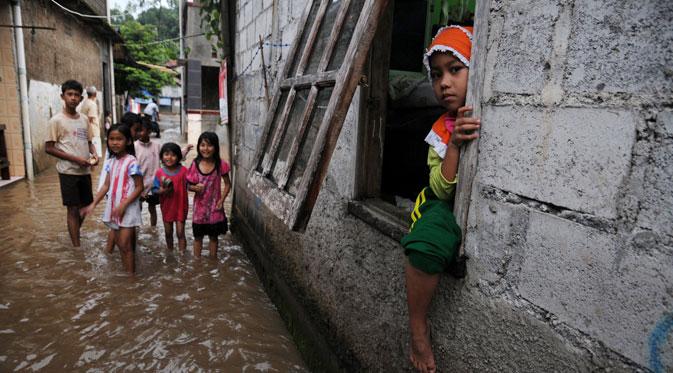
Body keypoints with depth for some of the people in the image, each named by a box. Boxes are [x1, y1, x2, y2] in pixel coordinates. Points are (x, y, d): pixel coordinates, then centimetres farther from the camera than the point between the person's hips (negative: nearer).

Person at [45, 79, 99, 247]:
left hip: (85, 171, 6)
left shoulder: (84, 119, 8)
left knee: (84, 206, 15)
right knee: (73, 209, -3)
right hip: (68, 171, -6)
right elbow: (49, 148, -10)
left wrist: (94, 154, -4)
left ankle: (74, 235, 36)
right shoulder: (56, 120, -9)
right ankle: (77, 247, 4)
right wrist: (75, 159, -18)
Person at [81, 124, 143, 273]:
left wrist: (124, 205, -21)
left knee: (126, 245, -5)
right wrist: (93, 204, 6)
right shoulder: (110, 162, 7)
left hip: (128, 208, -7)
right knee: (120, 244, 14)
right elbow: (106, 186, 11)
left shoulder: (131, 162, -15)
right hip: (114, 207, 7)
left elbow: (139, 188, -14)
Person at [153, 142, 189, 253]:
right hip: (166, 207, 3)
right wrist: (162, 191, -21)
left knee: (180, 233, 1)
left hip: (180, 206, -3)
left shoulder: (183, 171, -12)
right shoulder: (159, 172, -7)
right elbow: (155, 189, -3)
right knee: (168, 232, 18)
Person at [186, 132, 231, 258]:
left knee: (213, 236, 14)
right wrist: (195, 187, -23)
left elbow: (227, 184, -1)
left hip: (214, 207, -1)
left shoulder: (221, 165, -11)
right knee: (198, 237, 14)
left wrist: (221, 200, -11)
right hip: (199, 206, 1)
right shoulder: (195, 164, -9)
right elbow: (189, 185, -1)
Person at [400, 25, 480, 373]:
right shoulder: (442, 129, 1)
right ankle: (418, 328, -8)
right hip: (451, 208, -1)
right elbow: (442, 190, -9)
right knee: (426, 240, -28)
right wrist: (454, 143, -23)